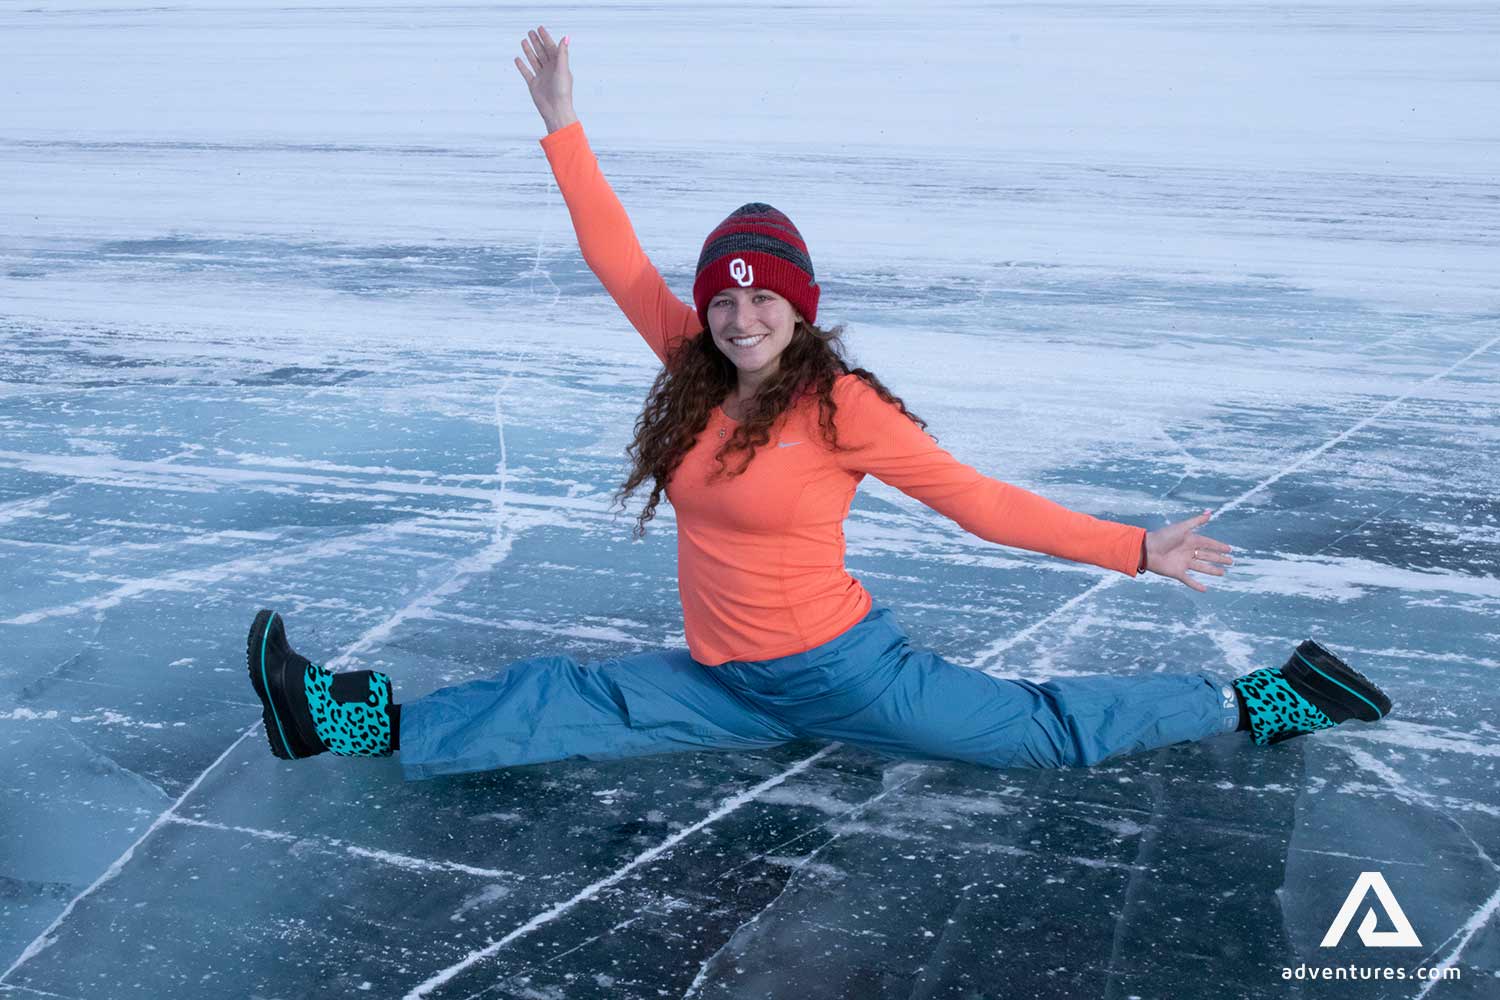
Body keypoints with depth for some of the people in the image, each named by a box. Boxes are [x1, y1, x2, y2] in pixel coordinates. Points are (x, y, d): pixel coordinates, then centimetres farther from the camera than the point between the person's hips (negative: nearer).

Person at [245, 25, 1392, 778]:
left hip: (841, 666, -5)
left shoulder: (841, 405, -16)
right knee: (555, 702, 1)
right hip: (729, 684, 6)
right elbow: (617, 259, 3)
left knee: (1042, 729, -2)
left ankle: (1255, 704, 11)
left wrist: (1135, 549, -14)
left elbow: (978, 499, -13)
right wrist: (563, 125, 1)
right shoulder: (696, 368, 1)